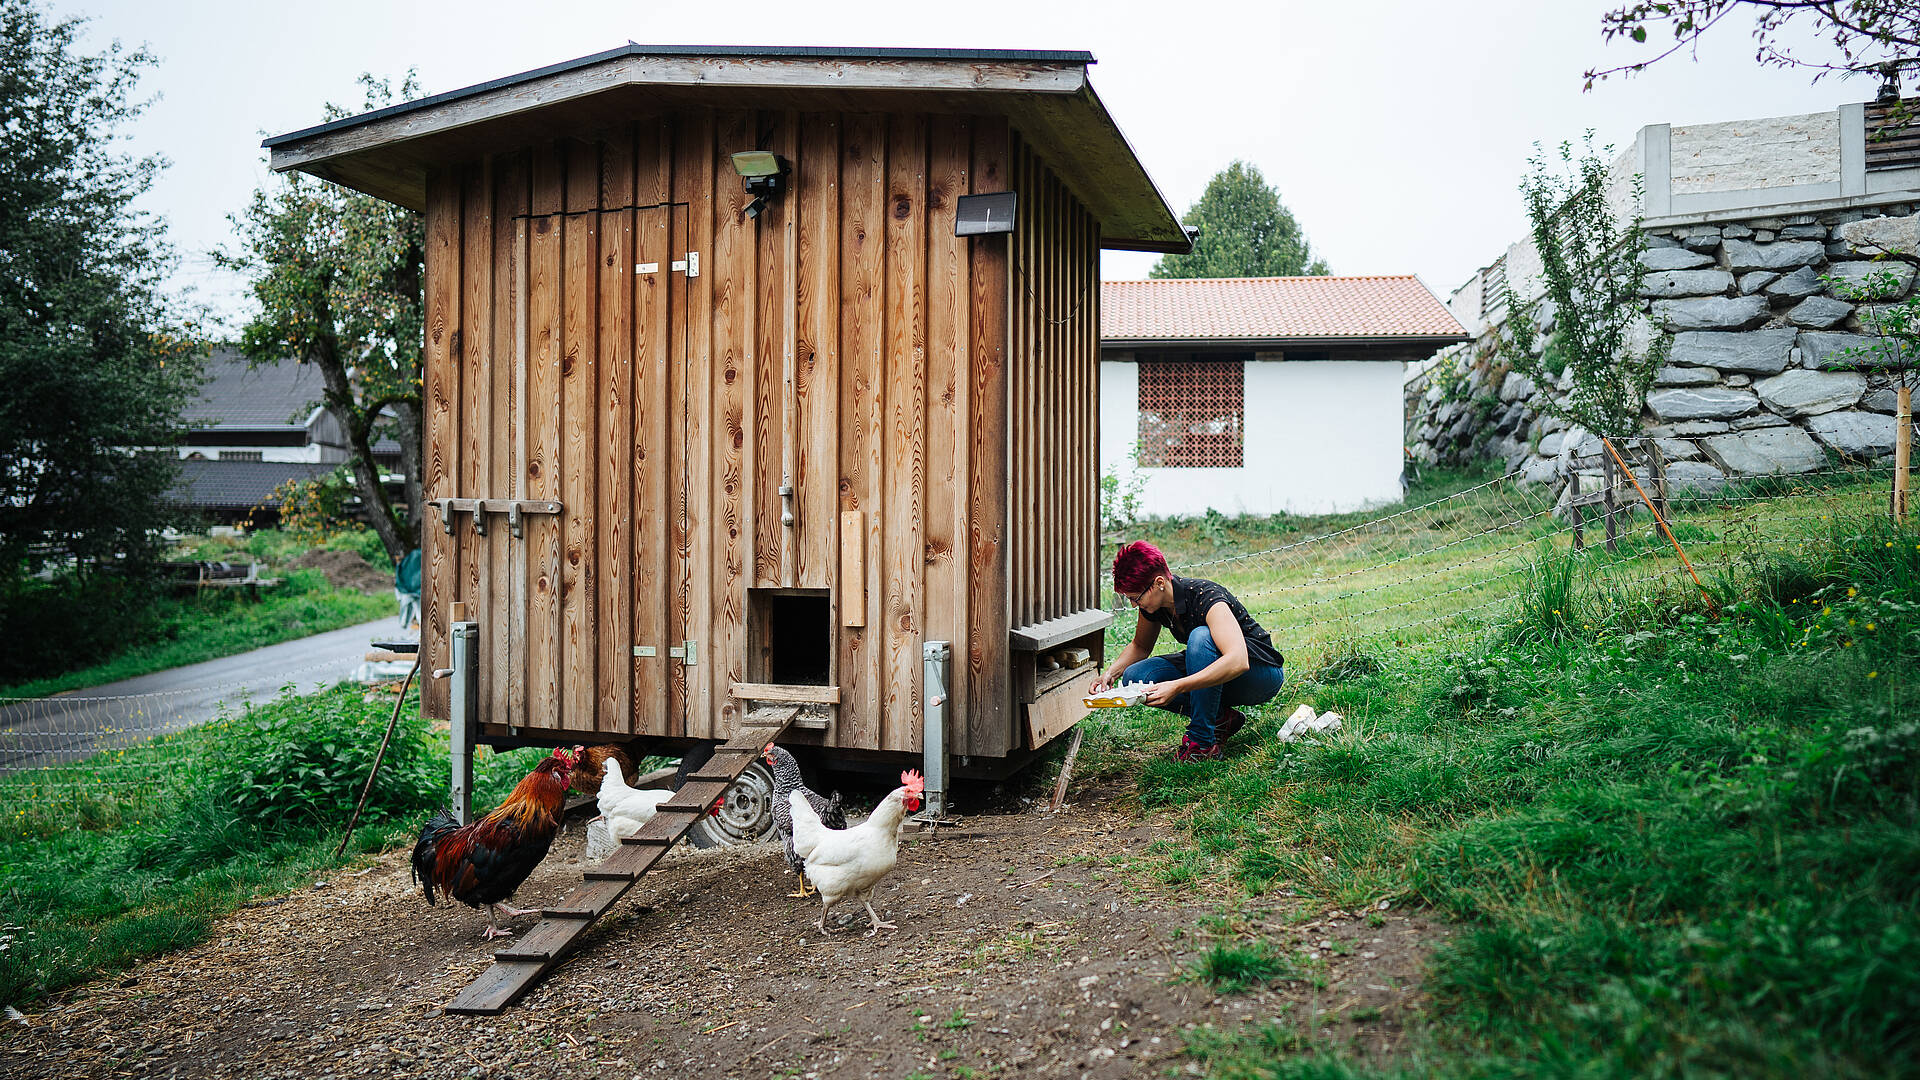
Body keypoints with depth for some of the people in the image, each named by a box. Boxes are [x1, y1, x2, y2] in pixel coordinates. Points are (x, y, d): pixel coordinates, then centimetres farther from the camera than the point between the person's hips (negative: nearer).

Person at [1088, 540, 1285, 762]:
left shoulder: (1206, 597, -29)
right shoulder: (1153, 603, -8)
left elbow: (1238, 662, -43)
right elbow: (1140, 646, 13)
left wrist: (1177, 687, -48)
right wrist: (1111, 672, -6)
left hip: (1262, 674, -7)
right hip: (1212, 670, 7)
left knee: (1201, 636, -36)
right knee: (1134, 677, -13)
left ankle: (1203, 743, -28)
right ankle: (1220, 718, -4)